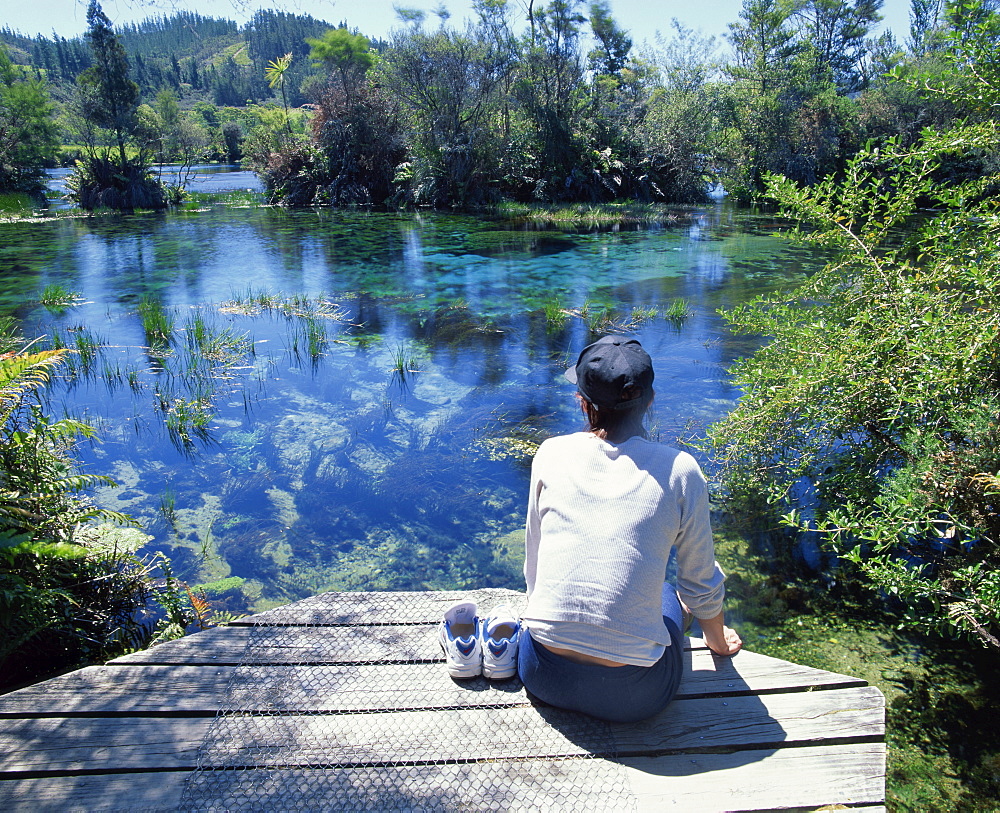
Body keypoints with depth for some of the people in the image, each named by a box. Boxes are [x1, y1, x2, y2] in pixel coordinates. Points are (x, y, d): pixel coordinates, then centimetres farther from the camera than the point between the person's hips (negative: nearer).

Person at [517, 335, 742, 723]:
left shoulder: (551, 454, -3)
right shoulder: (679, 470, -8)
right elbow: (702, 585, 5)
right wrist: (716, 638, 27)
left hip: (541, 676, 2)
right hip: (633, 696, -1)